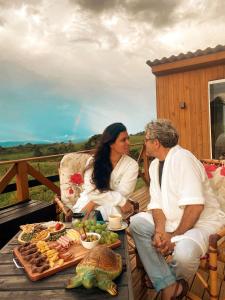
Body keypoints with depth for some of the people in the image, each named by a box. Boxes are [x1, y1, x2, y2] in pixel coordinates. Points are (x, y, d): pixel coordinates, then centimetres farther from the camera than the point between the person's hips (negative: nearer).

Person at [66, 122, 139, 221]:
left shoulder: (131, 165, -4)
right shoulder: (93, 161, -1)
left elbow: (122, 193, -11)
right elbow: (90, 190, -10)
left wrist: (94, 203, -21)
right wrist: (121, 201, -17)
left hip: (112, 207, 0)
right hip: (88, 203, 1)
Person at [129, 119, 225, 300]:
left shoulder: (182, 158, -20)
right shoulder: (155, 164, 5)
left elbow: (195, 205, -26)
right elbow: (157, 203, 2)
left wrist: (174, 236, -19)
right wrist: (160, 230, -15)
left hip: (202, 220, -7)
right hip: (172, 218, 8)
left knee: (183, 252, -34)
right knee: (137, 223, -11)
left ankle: (178, 281, 6)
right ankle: (170, 286, -6)